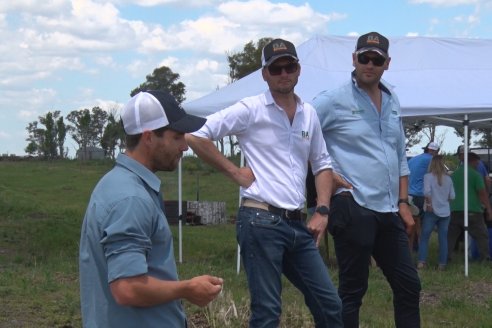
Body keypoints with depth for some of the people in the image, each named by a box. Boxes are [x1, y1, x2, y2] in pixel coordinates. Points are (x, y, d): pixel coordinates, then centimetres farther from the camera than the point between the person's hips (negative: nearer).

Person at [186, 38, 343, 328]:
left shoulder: (309, 114, 13)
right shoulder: (250, 109, -5)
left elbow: (322, 163, 22)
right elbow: (196, 135, -8)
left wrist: (322, 212, 10)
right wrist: (234, 171, -7)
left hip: (297, 224, 6)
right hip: (261, 221, -6)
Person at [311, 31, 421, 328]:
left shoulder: (392, 103, 14)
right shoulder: (333, 101, -6)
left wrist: (403, 203, 13)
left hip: (389, 211, 7)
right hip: (354, 209, -7)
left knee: (409, 285, 11)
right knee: (353, 289, 0)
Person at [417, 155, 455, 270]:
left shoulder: (428, 176, -7)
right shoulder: (448, 178, 6)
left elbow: (427, 191, -20)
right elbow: (452, 196, 8)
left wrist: (429, 203, -8)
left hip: (432, 211, -3)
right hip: (445, 212, 4)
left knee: (424, 237, 3)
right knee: (443, 238, 7)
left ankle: (421, 262, -5)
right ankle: (442, 264, 7)